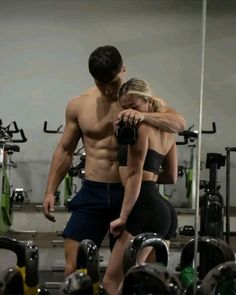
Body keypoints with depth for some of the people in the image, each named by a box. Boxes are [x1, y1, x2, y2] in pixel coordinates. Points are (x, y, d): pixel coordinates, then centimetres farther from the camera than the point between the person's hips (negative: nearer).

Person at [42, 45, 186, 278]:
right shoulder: (78, 105, 4)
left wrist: (142, 116, -33)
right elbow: (65, 150, 13)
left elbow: (180, 123, -15)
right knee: (73, 265, -4)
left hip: (128, 192, -1)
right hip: (92, 192, 1)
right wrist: (50, 190, 6)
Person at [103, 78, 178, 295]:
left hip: (145, 209, -10)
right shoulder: (166, 130, 19)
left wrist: (123, 217, -10)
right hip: (165, 210, 10)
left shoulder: (140, 127, -5)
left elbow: (134, 175, -10)